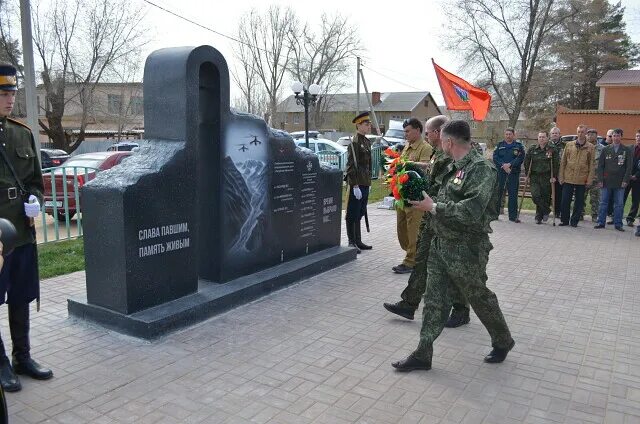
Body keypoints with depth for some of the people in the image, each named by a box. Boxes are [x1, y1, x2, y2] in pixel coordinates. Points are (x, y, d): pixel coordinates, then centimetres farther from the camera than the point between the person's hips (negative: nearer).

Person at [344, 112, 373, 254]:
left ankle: (358, 241, 24)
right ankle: (352, 243, 8)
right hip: (356, 185, -9)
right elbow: (351, 166, -17)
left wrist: (368, 183, 19)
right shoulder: (354, 143, -13)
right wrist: (355, 186, -20)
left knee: (359, 215, 15)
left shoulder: (367, 142, 14)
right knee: (352, 215, 1)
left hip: (365, 184, 9)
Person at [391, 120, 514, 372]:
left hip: (466, 249, -8)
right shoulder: (453, 168, 10)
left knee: (479, 297, 11)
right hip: (440, 243, 8)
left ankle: (503, 342, 36)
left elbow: (472, 211, -28)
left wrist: (433, 207, -24)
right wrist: (425, 199, 2)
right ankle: (423, 354, 17)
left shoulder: (480, 168, -18)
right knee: (434, 299, 9)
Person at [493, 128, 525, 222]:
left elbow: (520, 158, -5)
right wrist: (503, 165, -13)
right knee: (498, 192, 3)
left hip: (514, 173, -1)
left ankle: (513, 215, 5)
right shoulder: (500, 145, 10)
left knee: (513, 194, 0)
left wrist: (510, 164, -17)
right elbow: (495, 157, 1)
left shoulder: (519, 145, 6)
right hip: (500, 172, 1)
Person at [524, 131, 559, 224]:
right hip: (534, 177, 1)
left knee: (545, 197, 2)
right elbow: (526, 162, 12)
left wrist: (554, 176, -4)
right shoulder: (532, 149, 7)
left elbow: (556, 164, 2)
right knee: (535, 196, -13)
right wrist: (528, 174, 6)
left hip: (547, 178, -1)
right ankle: (546, 210, 9)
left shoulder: (552, 150, 2)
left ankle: (539, 216, 18)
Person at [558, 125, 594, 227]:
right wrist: (561, 176, 2)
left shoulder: (590, 148, 3)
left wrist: (589, 179, -4)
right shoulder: (569, 145, 7)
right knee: (565, 201, 1)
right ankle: (564, 220, 14)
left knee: (579, 202, 6)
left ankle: (574, 221, 16)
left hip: (582, 179, -1)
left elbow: (591, 165, 2)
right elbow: (563, 162, 7)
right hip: (568, 178, 1)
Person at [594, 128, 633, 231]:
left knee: (619, 204, 4)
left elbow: (629, 167, 2)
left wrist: (625, 180, -8)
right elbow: (600, 165, 5)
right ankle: (601, 222, 10)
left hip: (620, 183, -1)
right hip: (606, 182, 1)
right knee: (603, 203, 4)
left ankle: (618, 224, 10)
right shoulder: (606, 149, 7)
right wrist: (600, 180, -3)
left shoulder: (626, 151, 5)